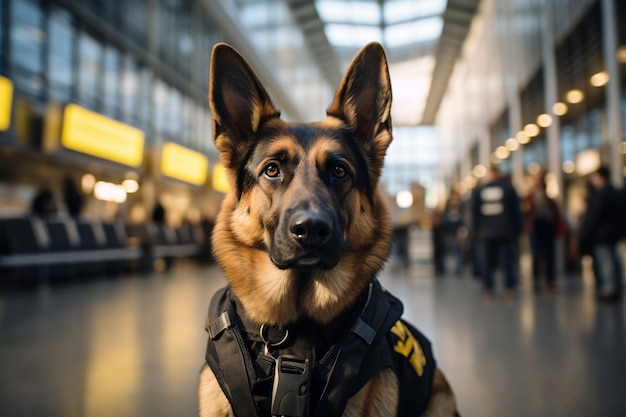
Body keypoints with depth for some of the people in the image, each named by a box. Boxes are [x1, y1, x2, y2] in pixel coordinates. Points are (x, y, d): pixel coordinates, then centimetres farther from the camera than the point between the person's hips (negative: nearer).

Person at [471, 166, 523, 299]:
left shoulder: (478, 191, 8)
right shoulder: (508, 187, 4)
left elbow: (475, 214, 8)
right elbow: (516, 210, 3)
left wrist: (478, 231, 12)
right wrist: (518, 229, 7)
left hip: (486, 233, 2)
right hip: (507, 232, -2)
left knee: (487, 261, 7)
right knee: (509, 260, 4)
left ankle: (488, 289, 6)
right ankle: (509, 289, 1)